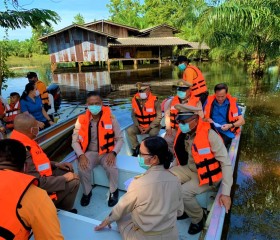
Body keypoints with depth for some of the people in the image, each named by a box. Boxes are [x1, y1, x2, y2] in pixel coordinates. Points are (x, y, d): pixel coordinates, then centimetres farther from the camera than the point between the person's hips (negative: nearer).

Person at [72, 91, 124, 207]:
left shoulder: (110, 118, -8)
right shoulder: (81, 120, -5)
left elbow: (119, 139, -3)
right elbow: (75, 141, -1)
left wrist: (113, 153, -19)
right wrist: (81, 155, -18)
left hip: (106, 152, -1)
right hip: (89, 152, 1)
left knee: (111, 167, -28)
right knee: (82, 168, -26)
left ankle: (113, 191, 5)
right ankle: (87, 192, 6)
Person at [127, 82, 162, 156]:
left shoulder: (154, 101, -17)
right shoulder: (135, 100, -6)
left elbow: (159, 117, -16)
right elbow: (133, 115, 2)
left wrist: (149, 128, -19)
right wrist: (138, 126, -11)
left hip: (153, 125, -4)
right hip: (140, 125, 4)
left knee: (152, 133, -33)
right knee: (130, 131, -16)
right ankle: (136, 148, 1)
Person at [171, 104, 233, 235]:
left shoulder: (209, 135, -27)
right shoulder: (184, 133, -8)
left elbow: (226, 163, -25)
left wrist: (225, 192, -29)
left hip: (206, 174, -6)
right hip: (189, 168, 7)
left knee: (183, 192, -25)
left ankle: (198, 218, 8)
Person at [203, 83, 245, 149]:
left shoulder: (232, 103, 0)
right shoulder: (209, 101, 2)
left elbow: (242, 121, 1)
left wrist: (230, 125, -16)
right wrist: (206, 119, -8)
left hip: (226, 132, -1)